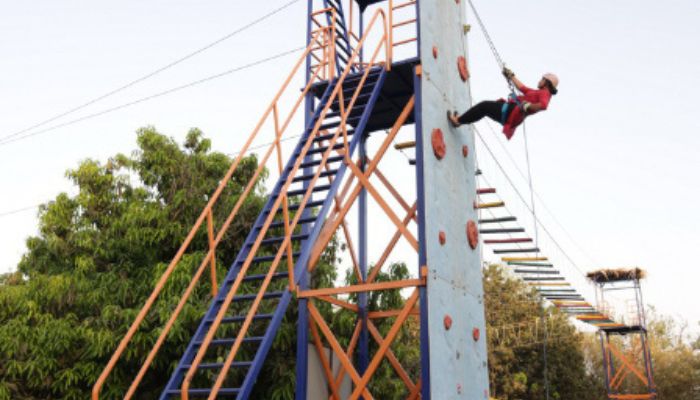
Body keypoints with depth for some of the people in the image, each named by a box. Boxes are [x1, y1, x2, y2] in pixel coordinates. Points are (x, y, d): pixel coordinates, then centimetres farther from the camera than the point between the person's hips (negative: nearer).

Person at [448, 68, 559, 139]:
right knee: (485, 106, 16)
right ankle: (460, 120, 18)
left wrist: (528, 106, -27)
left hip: (511, 112, -10)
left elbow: (543, 105, -30)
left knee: (484, 106, -7)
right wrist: (511, 76, 35)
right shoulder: (539, 93, 23)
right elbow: (522, 87, 33)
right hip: (510, 113, 10)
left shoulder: (544, 93, -7)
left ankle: (458, 120, -2)